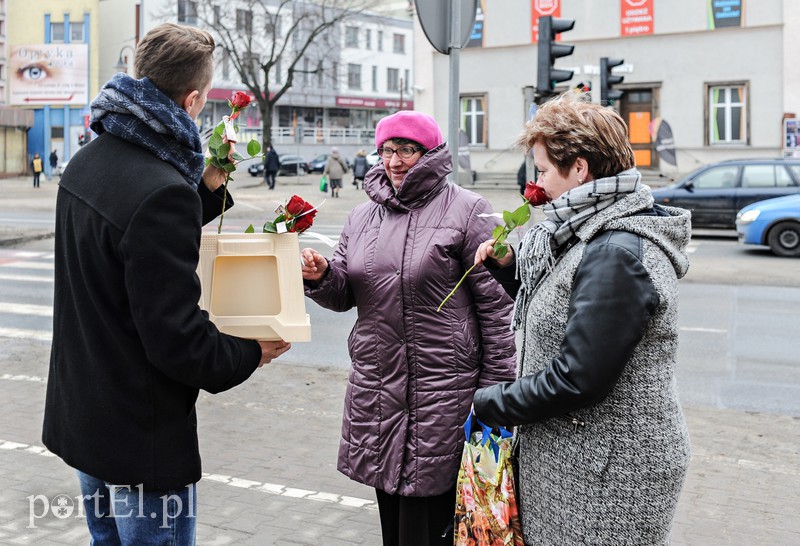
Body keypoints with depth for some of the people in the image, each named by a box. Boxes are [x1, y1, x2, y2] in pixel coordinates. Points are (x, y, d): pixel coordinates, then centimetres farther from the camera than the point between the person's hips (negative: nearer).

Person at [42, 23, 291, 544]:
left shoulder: (88, 162, 3)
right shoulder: (162, 191, -27)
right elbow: (176, 339, -27)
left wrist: (207, 189, 11)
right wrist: (252, 352, -10)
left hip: (81, 417, 9)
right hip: (141, 437, -9)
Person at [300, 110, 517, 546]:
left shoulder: (466, 210, -5)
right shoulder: (362, 216, 12)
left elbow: (497, 304, -7)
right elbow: (344, 295, 16)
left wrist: (496, 387, -9)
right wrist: (321, 277, -7)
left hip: (441, 391, -6)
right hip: (376, 387, 6)